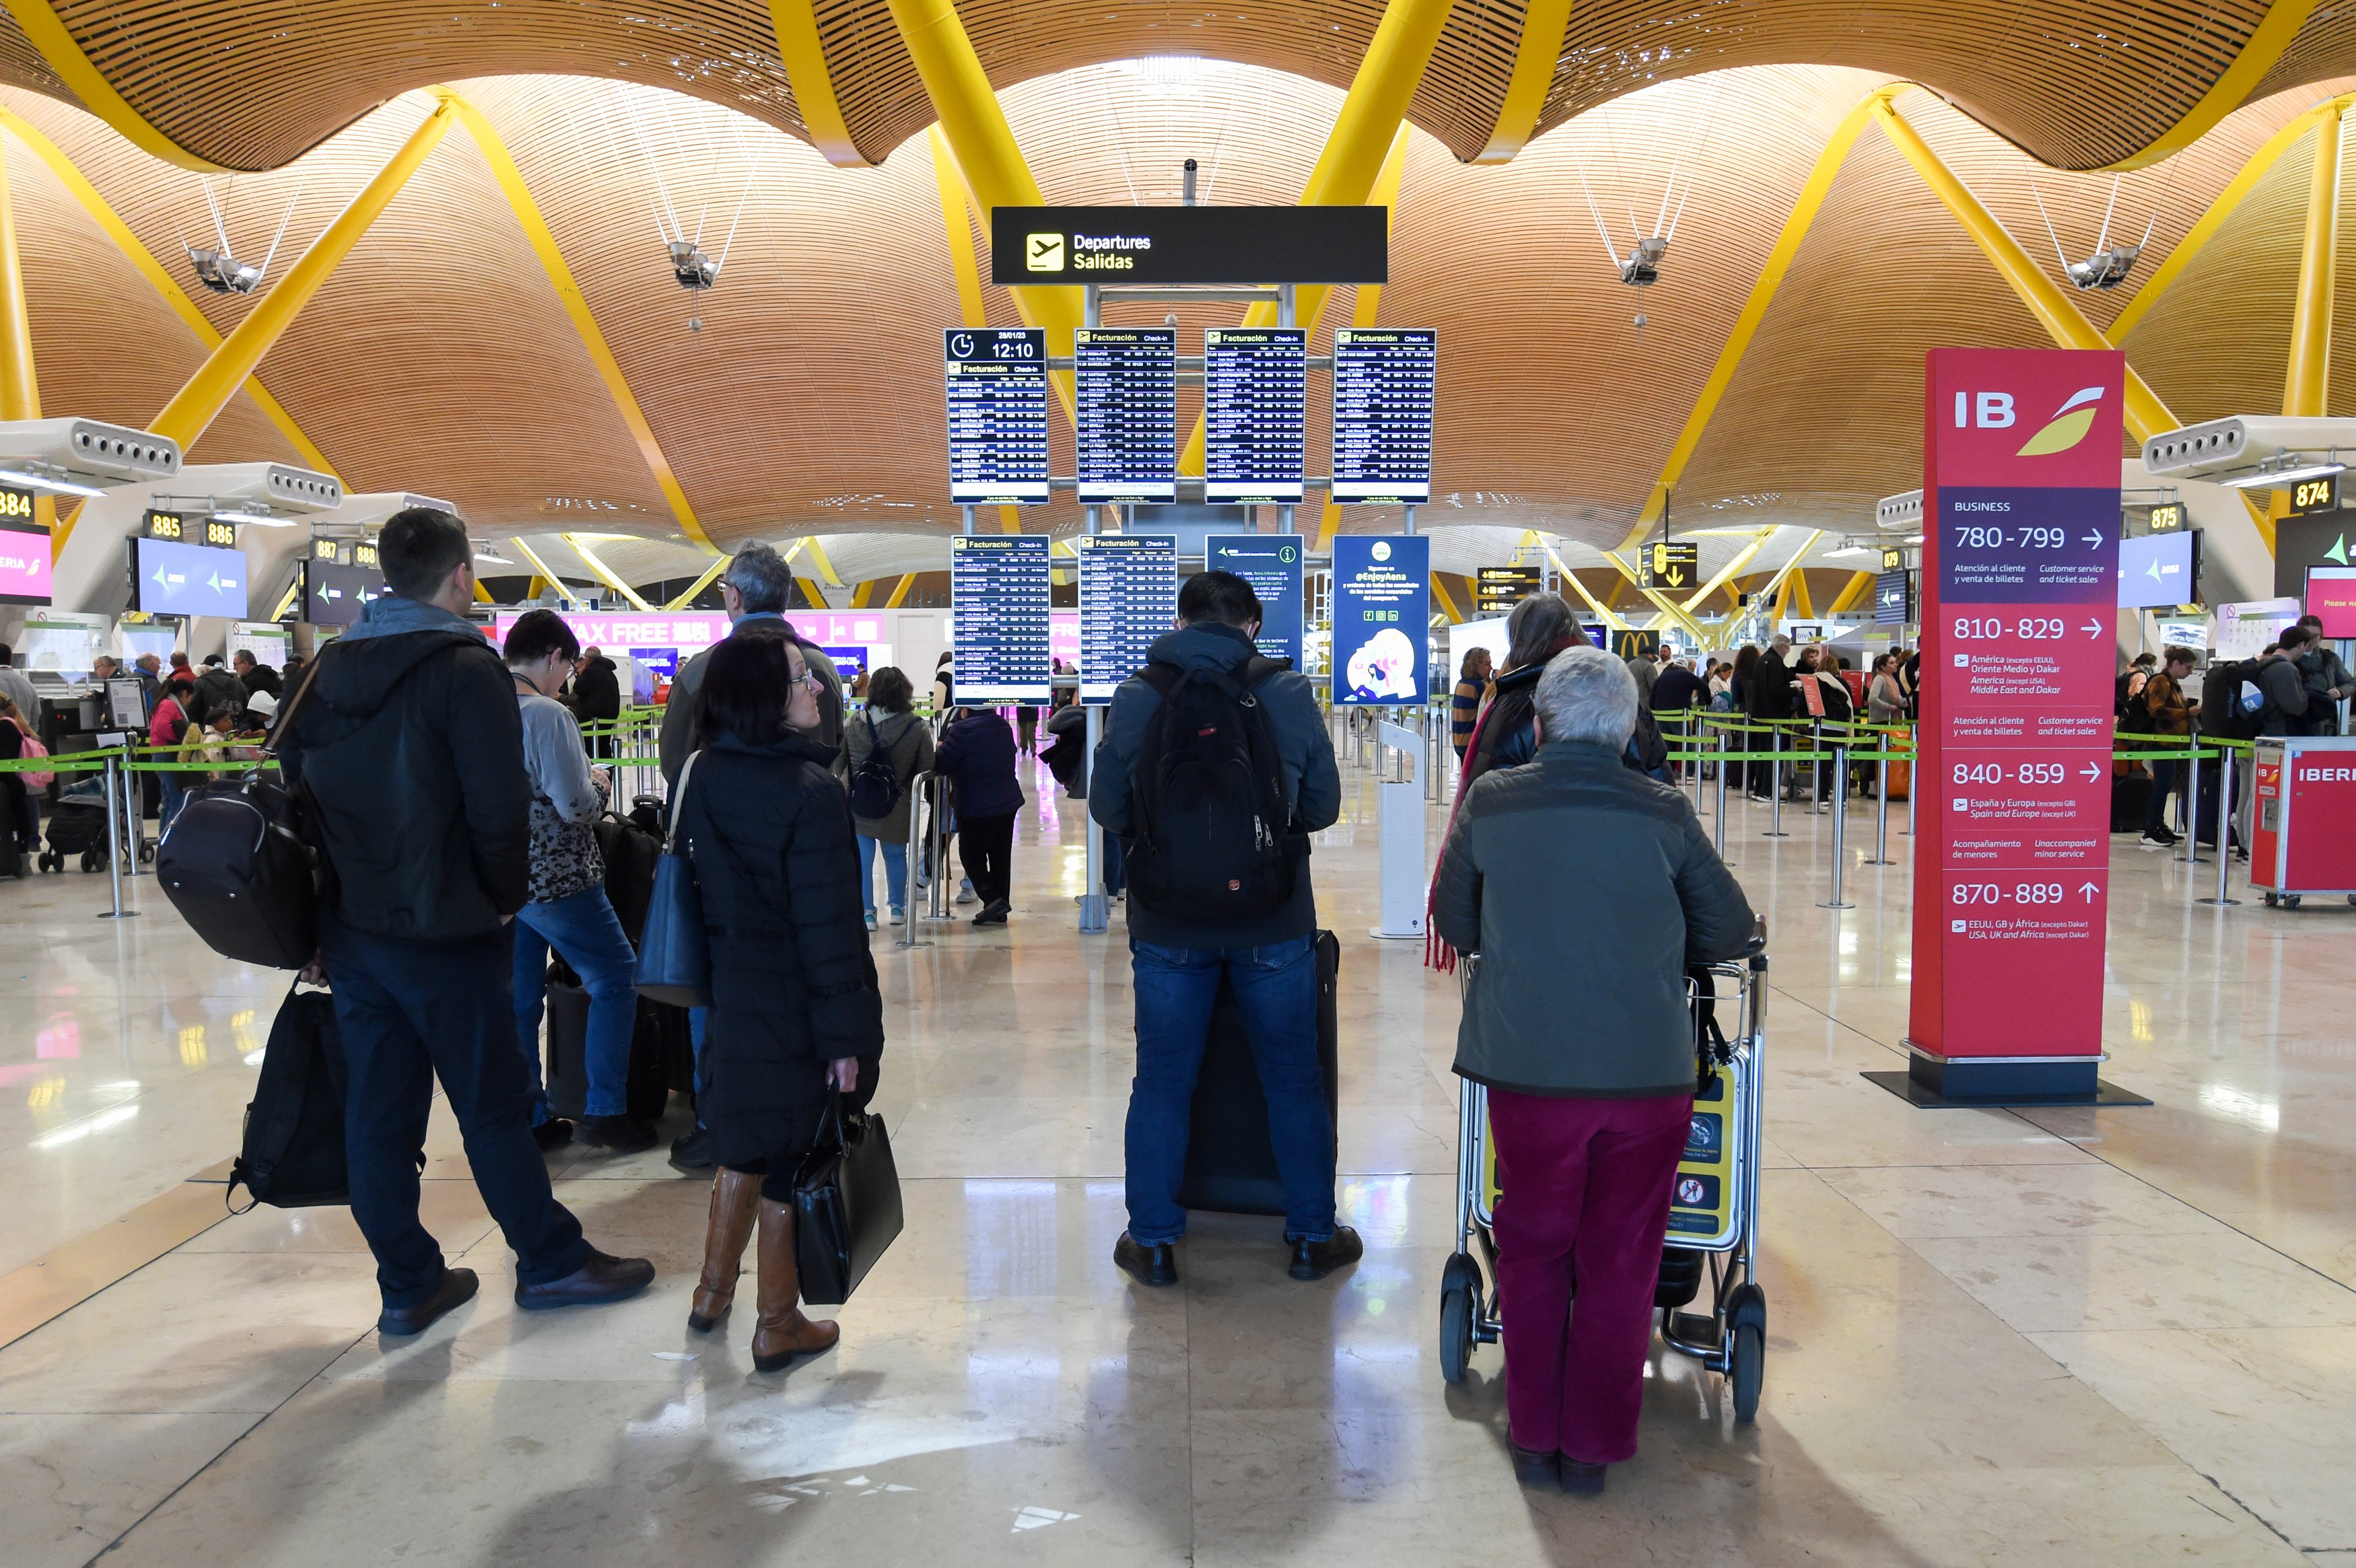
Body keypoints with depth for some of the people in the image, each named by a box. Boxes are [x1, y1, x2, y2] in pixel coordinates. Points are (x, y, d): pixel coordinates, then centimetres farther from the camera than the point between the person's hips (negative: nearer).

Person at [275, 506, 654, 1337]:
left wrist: (321, 921, 12)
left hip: (351, 928, 7)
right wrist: (508, 898, -1)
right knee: (494, 1105, 4)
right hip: (445, 929, -6)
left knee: (378, 1111, 10)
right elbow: (501, 810, -18)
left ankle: (407, 1283, 20)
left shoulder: (329, 669, 9)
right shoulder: (464, 669, -13)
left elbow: (295, 791, 10)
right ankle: (551, 1262, 16)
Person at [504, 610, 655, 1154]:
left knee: (520, 997, 13)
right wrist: (601, 785, 1)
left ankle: (529, 1119, 21)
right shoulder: (548, 715, -18)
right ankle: (603, 1111, 7)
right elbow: (576, 806, -20)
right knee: (616, 977, 6)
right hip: (556, 879, -8)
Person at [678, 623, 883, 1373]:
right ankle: (778, 1326, 20)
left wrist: (726, 961, 18)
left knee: (746, 1146, 24)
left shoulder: (705, 776, 0)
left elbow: (703, 887, 8)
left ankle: (713, 1292, 37)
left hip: (733, 994, 7)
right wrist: (845, 1035, -16)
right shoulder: (810, 793, -21)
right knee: (791, 1162, 7)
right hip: (797, 1008, -7)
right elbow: (826, 926, -21)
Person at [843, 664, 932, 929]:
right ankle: (897, 907, 30)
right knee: (896, 856, 18)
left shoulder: (851, 726, -6)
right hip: (898, 808, 1)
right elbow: (927, 769, -6)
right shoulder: (918, 729, -10)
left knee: (862, 858, 8)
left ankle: (866, 912, 9)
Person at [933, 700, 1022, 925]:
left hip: (977, 808, -7)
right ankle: (1000, 909, 17)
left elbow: (940, 765, -17)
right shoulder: (1004, 727, 7)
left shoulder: (963, 730, -17)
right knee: (1001, 857, 12)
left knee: (971, 856, 5)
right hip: (1009, 803, 7)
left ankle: (992, 899, -11)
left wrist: (940, 747, 6)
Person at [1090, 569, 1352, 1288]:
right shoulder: (1289, 693, -7)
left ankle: (1153, 1243, 23)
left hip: (1168, 925, 0)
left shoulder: (1136, 697, -7)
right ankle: (1313, 1237, 26)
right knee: (1294, 1080, 15)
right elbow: (1324, 805, 1)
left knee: (1162, 1082, 13)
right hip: (1275, 924, 0)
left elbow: (1106, 808, 1)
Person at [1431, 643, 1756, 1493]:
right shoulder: (1666, 815, -3)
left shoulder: (1490, 804, -3)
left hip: (1529, 1072, 0)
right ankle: (1592, 1447, 24)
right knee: (1620, 1264, 14)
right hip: (1648, 1074, 0)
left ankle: (1534, 1439, 27)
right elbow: (1730, 929, 7)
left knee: (1534, 1254, 18)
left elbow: (1455, 923, 8)